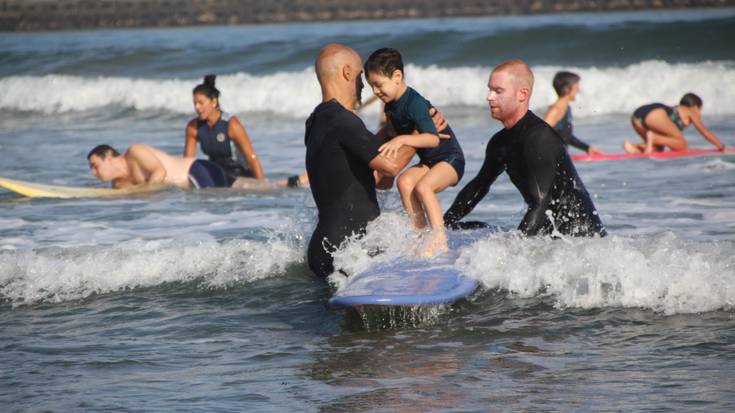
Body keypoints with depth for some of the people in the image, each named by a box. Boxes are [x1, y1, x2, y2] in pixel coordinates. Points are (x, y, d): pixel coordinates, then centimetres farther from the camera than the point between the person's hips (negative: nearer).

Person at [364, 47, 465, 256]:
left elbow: (433, 138, -37)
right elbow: (392, 133, 24)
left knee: (423, 186, -30)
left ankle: (440, 241, -27)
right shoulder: (390, 106, 4)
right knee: (405, 182, -19)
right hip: (428, 161, 8)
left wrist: (402, 140, -49)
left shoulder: (414, 103, -25)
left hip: (450, 159, -8)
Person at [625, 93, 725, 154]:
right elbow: (705, 132, 26)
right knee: (682, 145, 0)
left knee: (658, 148, 22)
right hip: (655, 113, -8)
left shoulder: (675, 110, 41)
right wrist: (722, 147, 34)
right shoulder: (691, 112, 24)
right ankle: (653, 138, -21)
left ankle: (635, 146, -4)